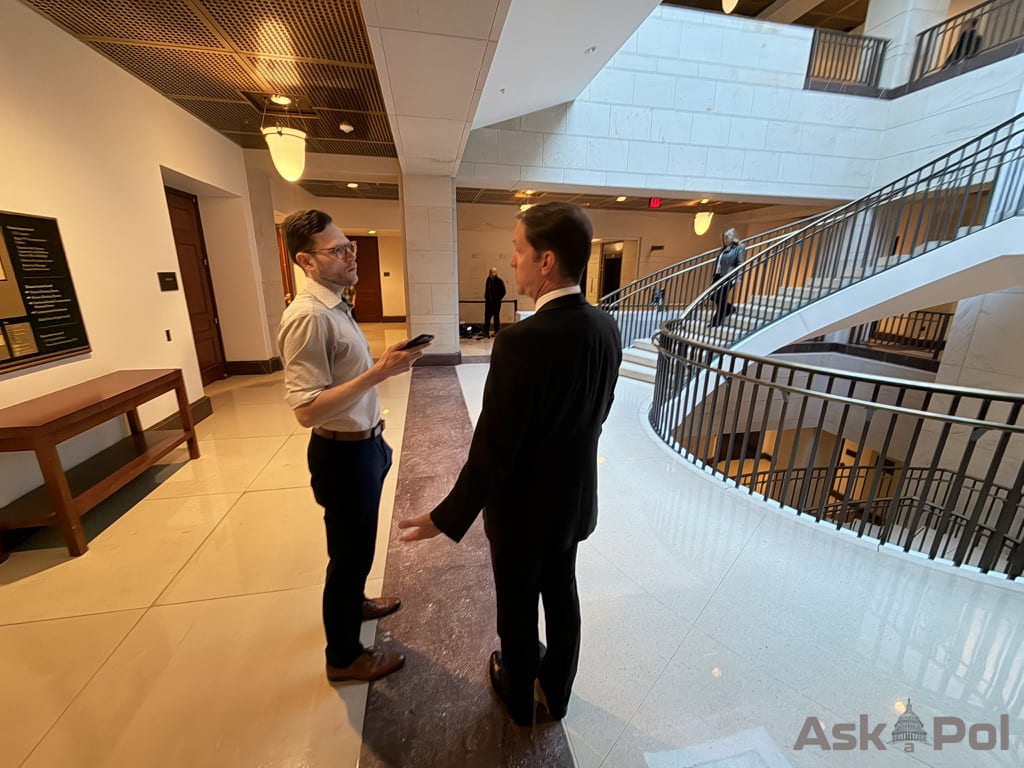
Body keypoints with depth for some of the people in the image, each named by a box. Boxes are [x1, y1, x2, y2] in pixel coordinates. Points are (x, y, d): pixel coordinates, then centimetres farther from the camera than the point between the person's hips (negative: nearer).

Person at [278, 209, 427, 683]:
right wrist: (379, 372, -31)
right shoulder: (308, 317, -23)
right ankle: (343, 657, 34)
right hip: (343, 454, -9)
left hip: (362, 445, 9)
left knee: (356, 545, 28)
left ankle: (353, 602, 54)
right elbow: (306, 410, -28)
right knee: (349, 553, 10)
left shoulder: (334, 307, 8)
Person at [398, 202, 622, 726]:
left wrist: (448, 518, -13)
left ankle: (518, 696, 50)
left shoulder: (522, 341, -31)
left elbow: (492, 449, -26)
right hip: (574, 498, 7)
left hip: (523, 507, -6)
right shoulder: (606, 328, -8)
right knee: (562, 596, 26)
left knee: (517, 607, 21)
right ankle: (556, 690, 53)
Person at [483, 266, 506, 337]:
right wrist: (486, 298, 8)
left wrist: (498, 299, -8)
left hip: (496, 303, -5)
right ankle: (486, 332, 8)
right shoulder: (488, 280, 9)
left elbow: (503, 292, -5)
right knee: (487, 316, 3)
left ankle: (497, 332, 11)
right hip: (488, 302, 5)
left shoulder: (499, 281, -6)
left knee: (496, 317, 2)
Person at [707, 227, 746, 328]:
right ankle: (730, 309, 30)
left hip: (729, 278, -7)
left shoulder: (739, 249, -3)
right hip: (719, 277, 7)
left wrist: (737, 278, -19)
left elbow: (740, 264, -10)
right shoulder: (724, 249, 18)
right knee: (713, 297, 5)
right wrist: (714, 275, 22)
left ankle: (716, 322, 8)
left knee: (721, 299, -3)